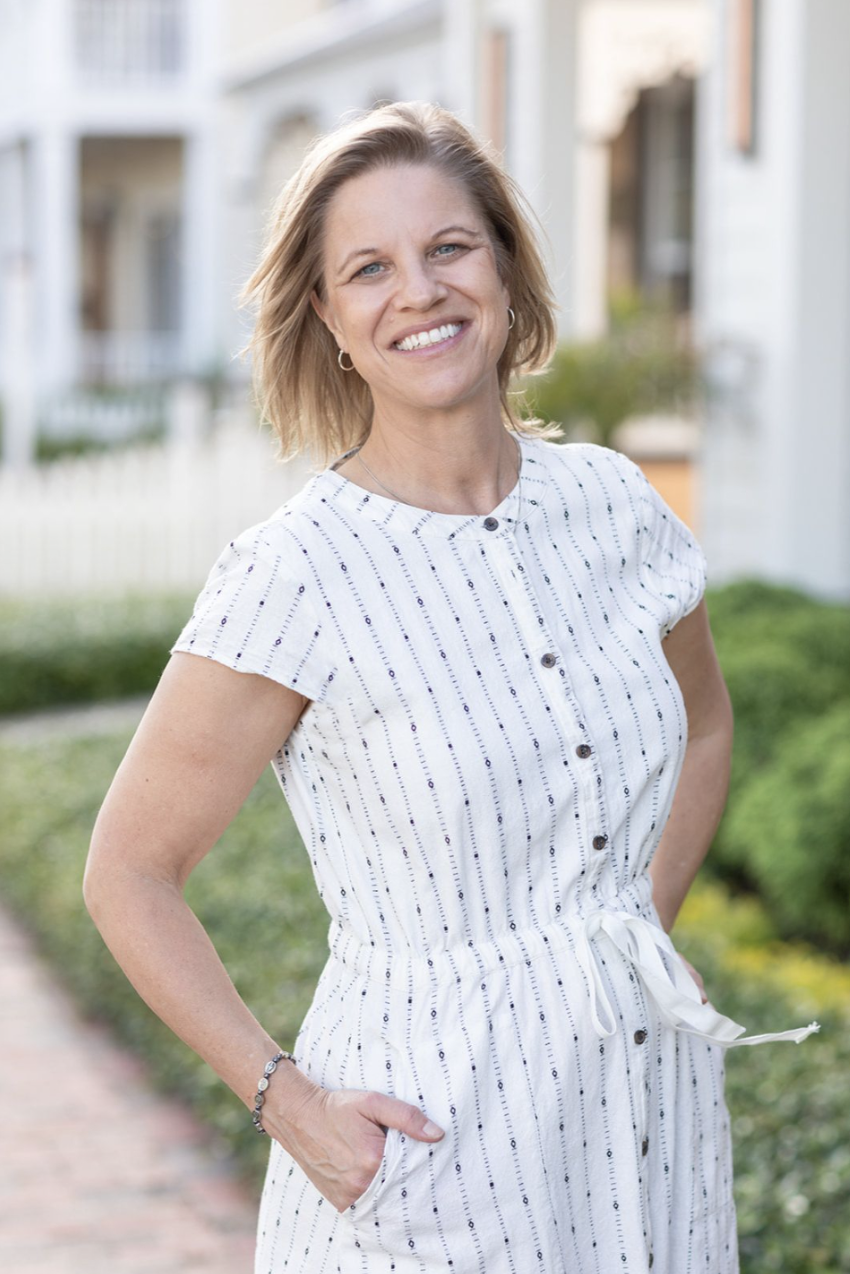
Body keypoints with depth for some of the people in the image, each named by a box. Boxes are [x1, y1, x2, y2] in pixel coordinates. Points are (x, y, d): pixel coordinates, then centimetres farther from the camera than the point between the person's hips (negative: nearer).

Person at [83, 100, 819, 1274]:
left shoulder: (614, 505, 0)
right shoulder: (296, 573, -14)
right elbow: (129, 875, -8)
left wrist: (637, 937, 8)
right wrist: (285, 1102, -13)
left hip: (655, 1100, 4)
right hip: (432, 1134, -4)